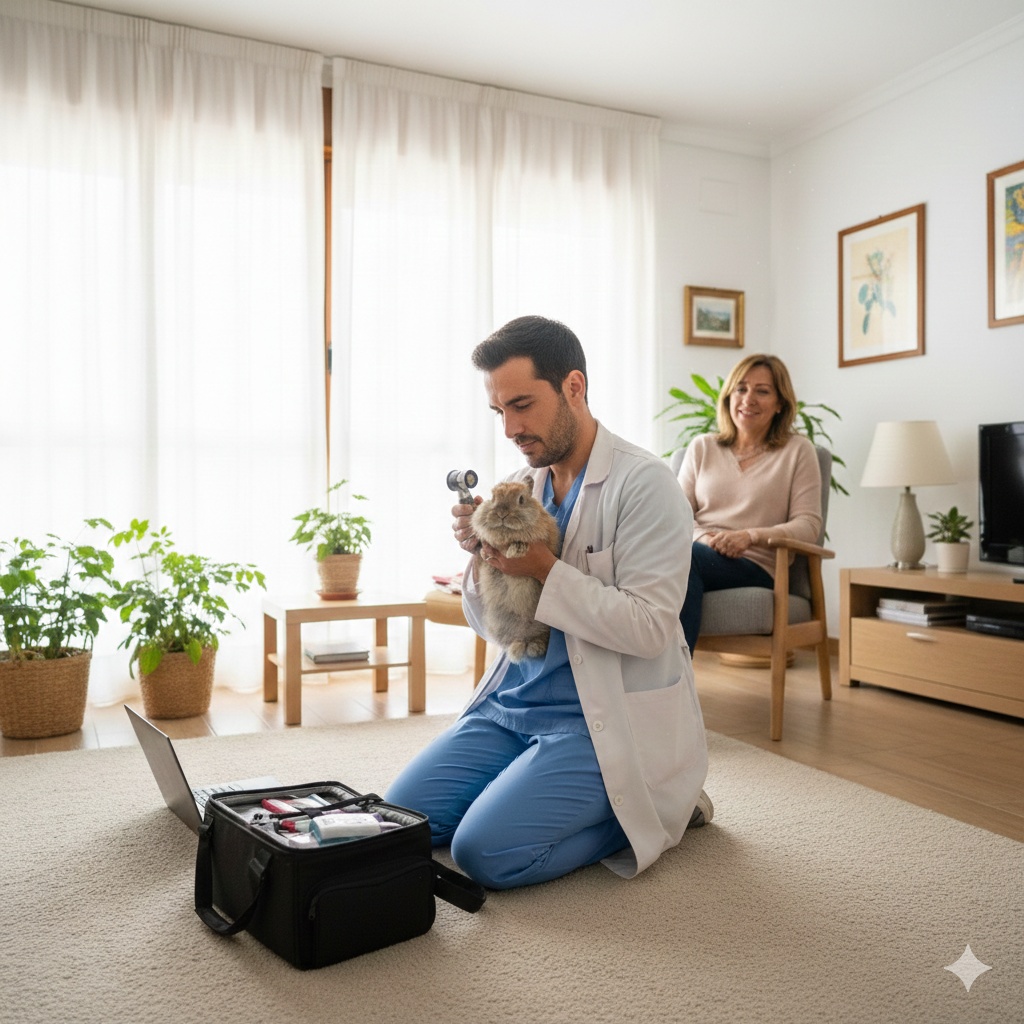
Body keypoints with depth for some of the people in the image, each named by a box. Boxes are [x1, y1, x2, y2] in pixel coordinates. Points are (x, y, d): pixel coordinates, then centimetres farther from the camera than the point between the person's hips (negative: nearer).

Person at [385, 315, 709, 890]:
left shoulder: (643, 484, -13)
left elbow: (650, 627, -20)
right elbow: (490, 626, 11)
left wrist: (544, 568, -22)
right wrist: (480, 556, -9)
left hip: (604, 718, -7)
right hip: (512, 701, 7)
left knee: (486, 851, -19)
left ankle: (660, 810, 5)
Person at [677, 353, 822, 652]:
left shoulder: (798, 451, 13)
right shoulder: (701, 447, 20)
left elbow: (809, 525, 3)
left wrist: (751, 535, -15)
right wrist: (704, 537, -10)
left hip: (755, 566, -2)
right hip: (698, 553, 2)